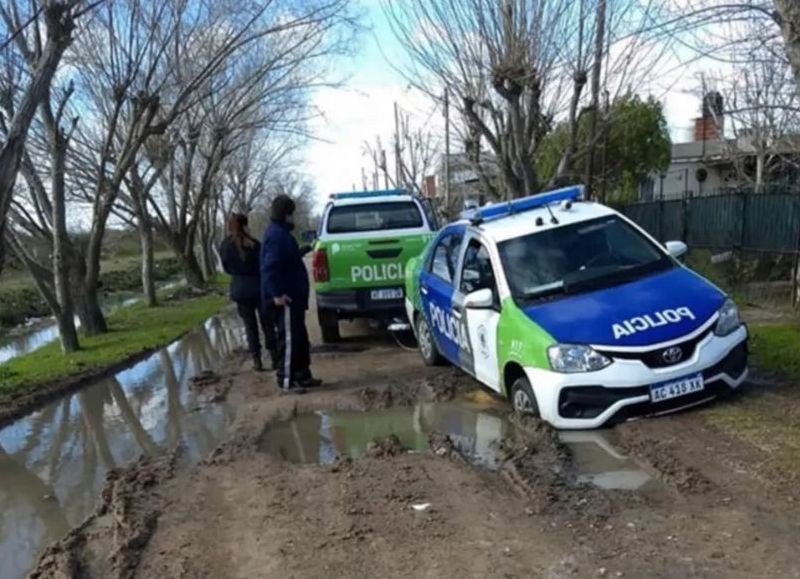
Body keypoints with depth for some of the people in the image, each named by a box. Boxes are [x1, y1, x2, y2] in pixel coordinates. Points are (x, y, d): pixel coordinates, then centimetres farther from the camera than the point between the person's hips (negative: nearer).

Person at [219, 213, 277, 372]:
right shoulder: (254, 244, -11)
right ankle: (275, 360, 11)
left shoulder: (224, 246, -1)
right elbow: (262, 267, -7)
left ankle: (257, 361, 10)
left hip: (239, 290, 2)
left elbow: (227, 269, 10)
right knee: (267, 325, 8)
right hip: (258, 287, -2)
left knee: (250, 326, 10)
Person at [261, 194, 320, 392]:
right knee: (289, 339, -5)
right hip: (285, 297, -11)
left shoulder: (281, 233, 16)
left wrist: (305, 249, 41)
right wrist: (277, 293, -28)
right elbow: (270, 266, -25)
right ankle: (286, 380, 2)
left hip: (292, 295, 11)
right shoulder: (276, 235, -17)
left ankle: (302, 375, 23)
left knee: (300, 338, 15)